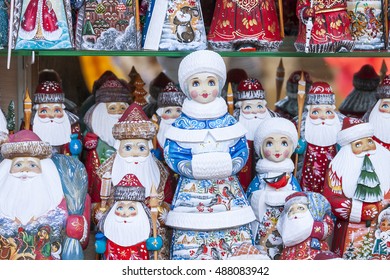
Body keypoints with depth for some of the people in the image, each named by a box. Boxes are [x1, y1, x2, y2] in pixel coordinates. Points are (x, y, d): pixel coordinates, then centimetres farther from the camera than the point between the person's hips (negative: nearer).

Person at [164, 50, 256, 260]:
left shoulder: (229, 122, 5)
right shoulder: (182, 124, -1)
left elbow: (241, 150, 6)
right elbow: (171, 154, -3)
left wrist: (229, 167, -12)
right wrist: (193, 169, -17)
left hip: (226, 186, 2)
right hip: (193, 188, -2)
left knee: (236, 233, 2)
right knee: (190, 236, -4)